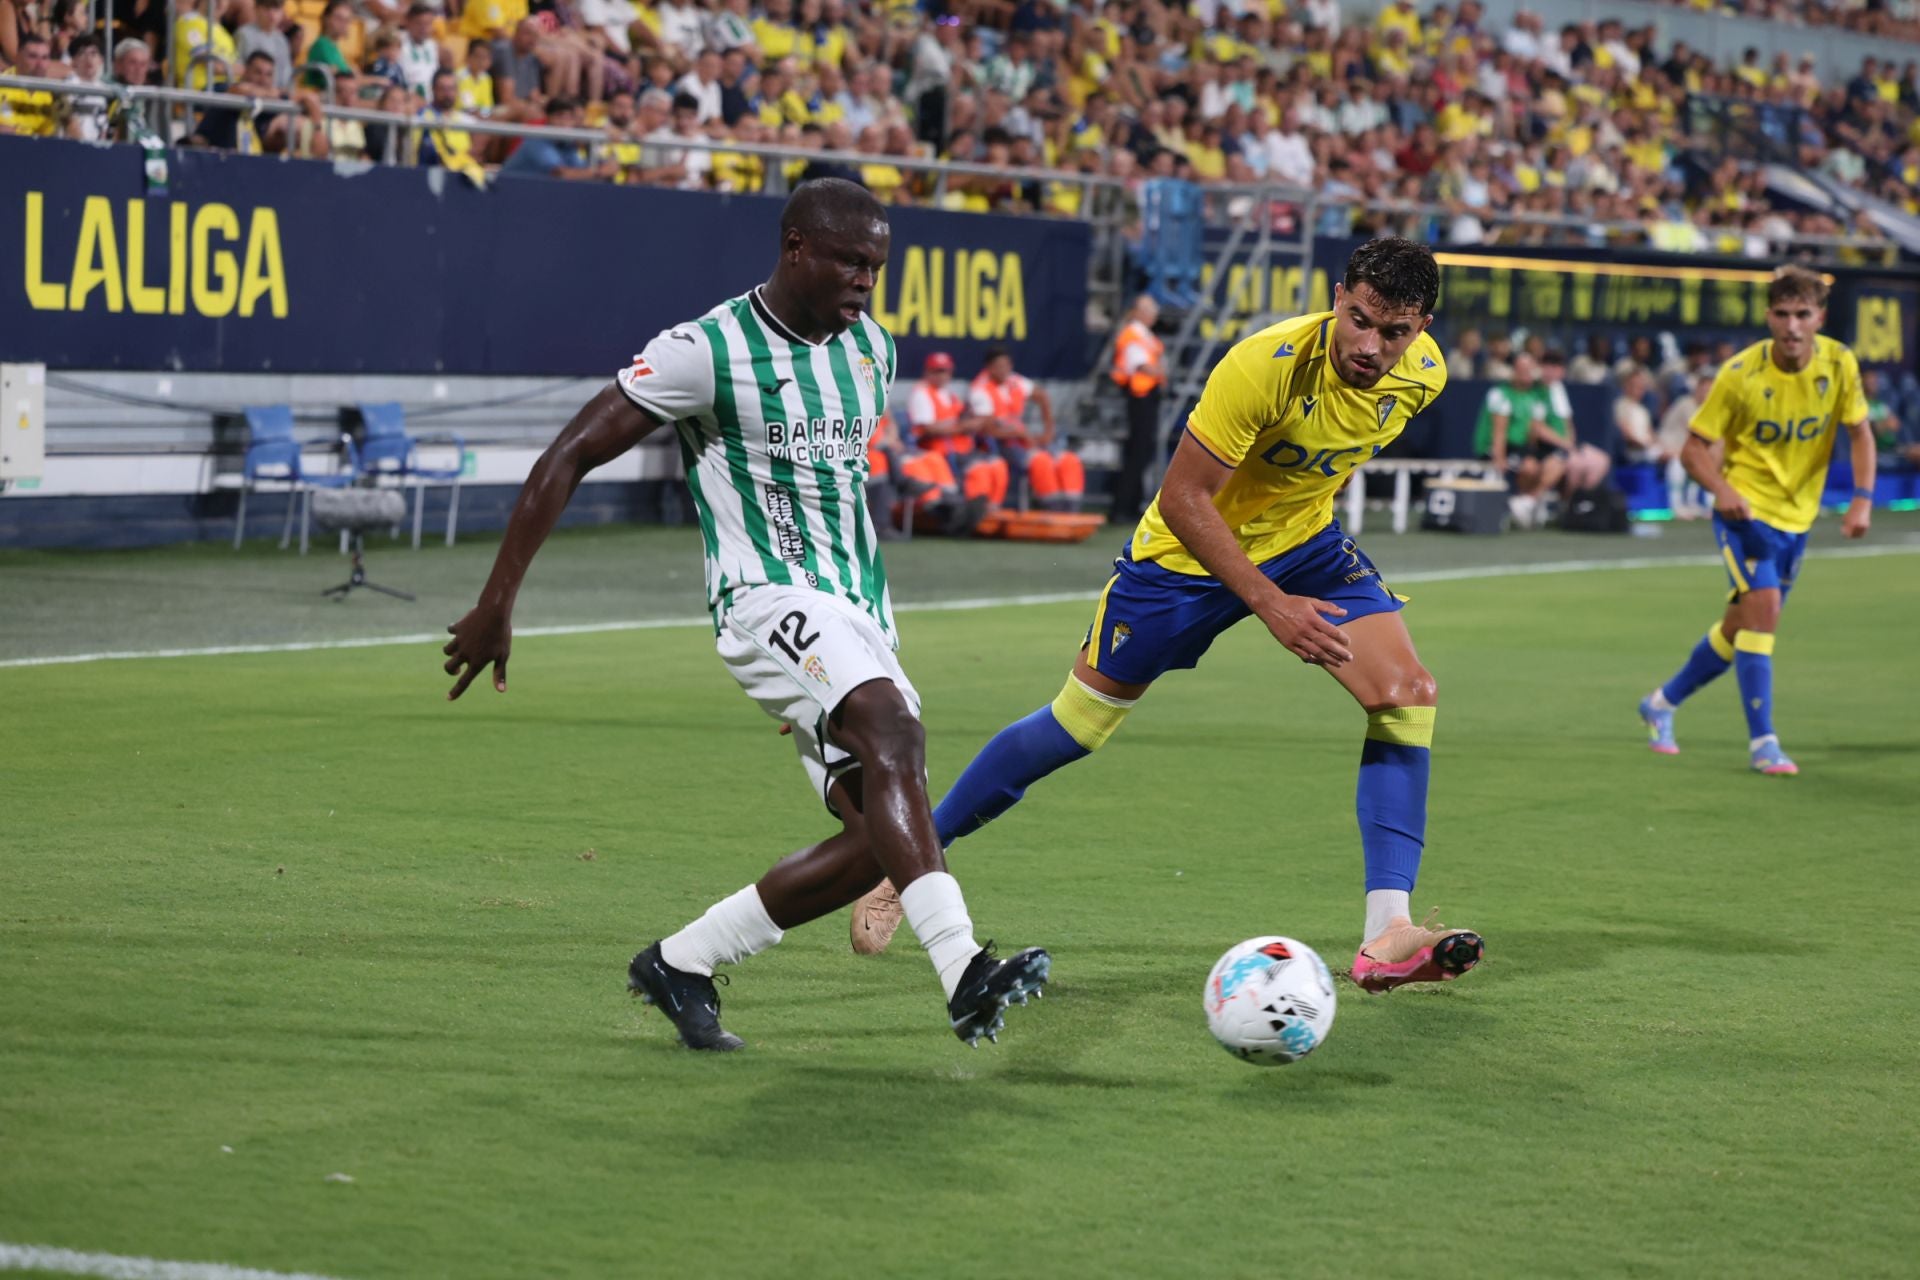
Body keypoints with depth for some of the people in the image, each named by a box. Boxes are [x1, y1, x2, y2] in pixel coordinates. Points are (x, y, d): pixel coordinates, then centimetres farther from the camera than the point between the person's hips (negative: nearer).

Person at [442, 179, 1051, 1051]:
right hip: (771, 599, -8)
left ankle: (681, 963, 11)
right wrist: (497, 607, -8)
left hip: (859, 617, 8)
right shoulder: (709, 351, -10)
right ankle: (964, 975, -46)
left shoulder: (872, 347, 12)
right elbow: (567, 460, -7)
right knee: (892, 736, -33)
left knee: (879, 841, -5)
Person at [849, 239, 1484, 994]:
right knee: (1075, 728, 5)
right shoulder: (1265, 366, -35)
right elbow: (1183, 497, -30)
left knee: (1407, 693, -17)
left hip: (1303, 541, 5)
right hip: (1189, 549, -5)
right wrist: (1269, 603, -32)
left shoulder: (1422, 375, -16)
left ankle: (1387, 938, -18)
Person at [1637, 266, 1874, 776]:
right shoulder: (1740, 373, -18)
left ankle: (1662, 703, 35)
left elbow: (1860, 432, 4)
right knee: (1763, 608, -22)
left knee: (1744, 626, 13)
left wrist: (1862, 498, -10)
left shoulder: (1839, 364, -9)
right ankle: (1762, 742, -15)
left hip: (1797, 517, 5)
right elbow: (1694, 447, -11)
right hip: (1747, 508, -5)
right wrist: (1722, 489, -29)